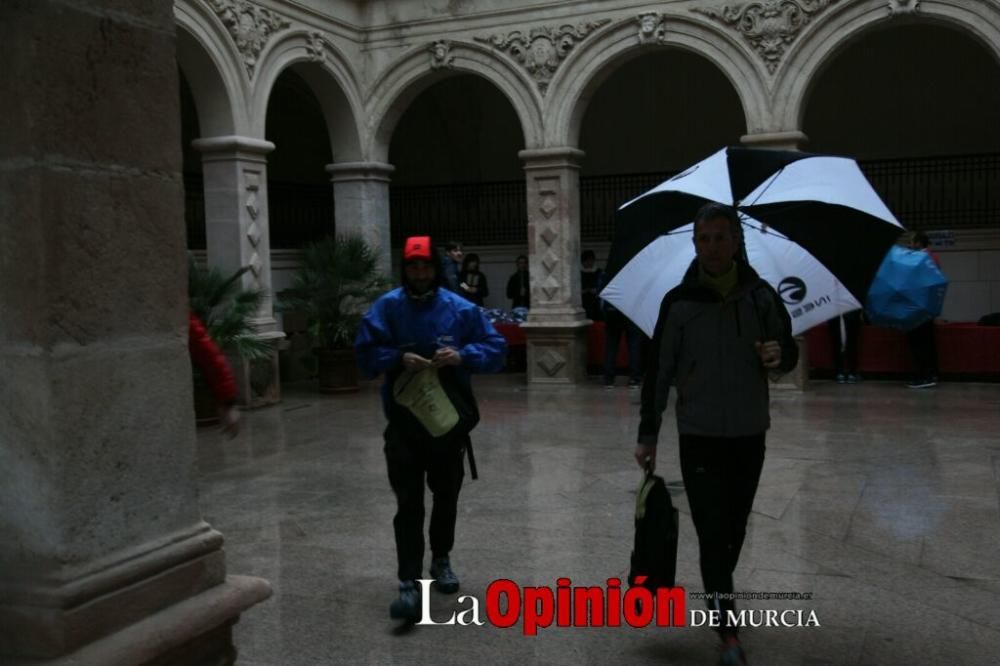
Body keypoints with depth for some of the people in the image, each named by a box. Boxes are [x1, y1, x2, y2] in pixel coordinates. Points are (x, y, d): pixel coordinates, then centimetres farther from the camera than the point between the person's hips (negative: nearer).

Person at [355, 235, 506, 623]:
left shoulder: (460, 309, -4)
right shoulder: (387, 307, -4)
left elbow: (497, 348, -3)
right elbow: (365, 352, -3)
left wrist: (463, 355, -21)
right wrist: (399, 359, -21)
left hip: (449, 419, 2)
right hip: (403, 422, -2)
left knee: (446, 497, 17)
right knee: (408, 504, -6)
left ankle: (441, 559, 40)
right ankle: (409, 585, -5)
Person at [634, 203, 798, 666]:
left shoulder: (761, 296, -1)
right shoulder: (678, 303, -6)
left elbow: (790, 356, 8)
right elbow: (658, 371, -1)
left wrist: (779, 356, -18)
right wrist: (648, 434, -1)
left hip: (749, 436, 2)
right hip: (698, 437, -2)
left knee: (735, 529, 14)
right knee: (712, 532, -5)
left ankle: (718, 600, 37)